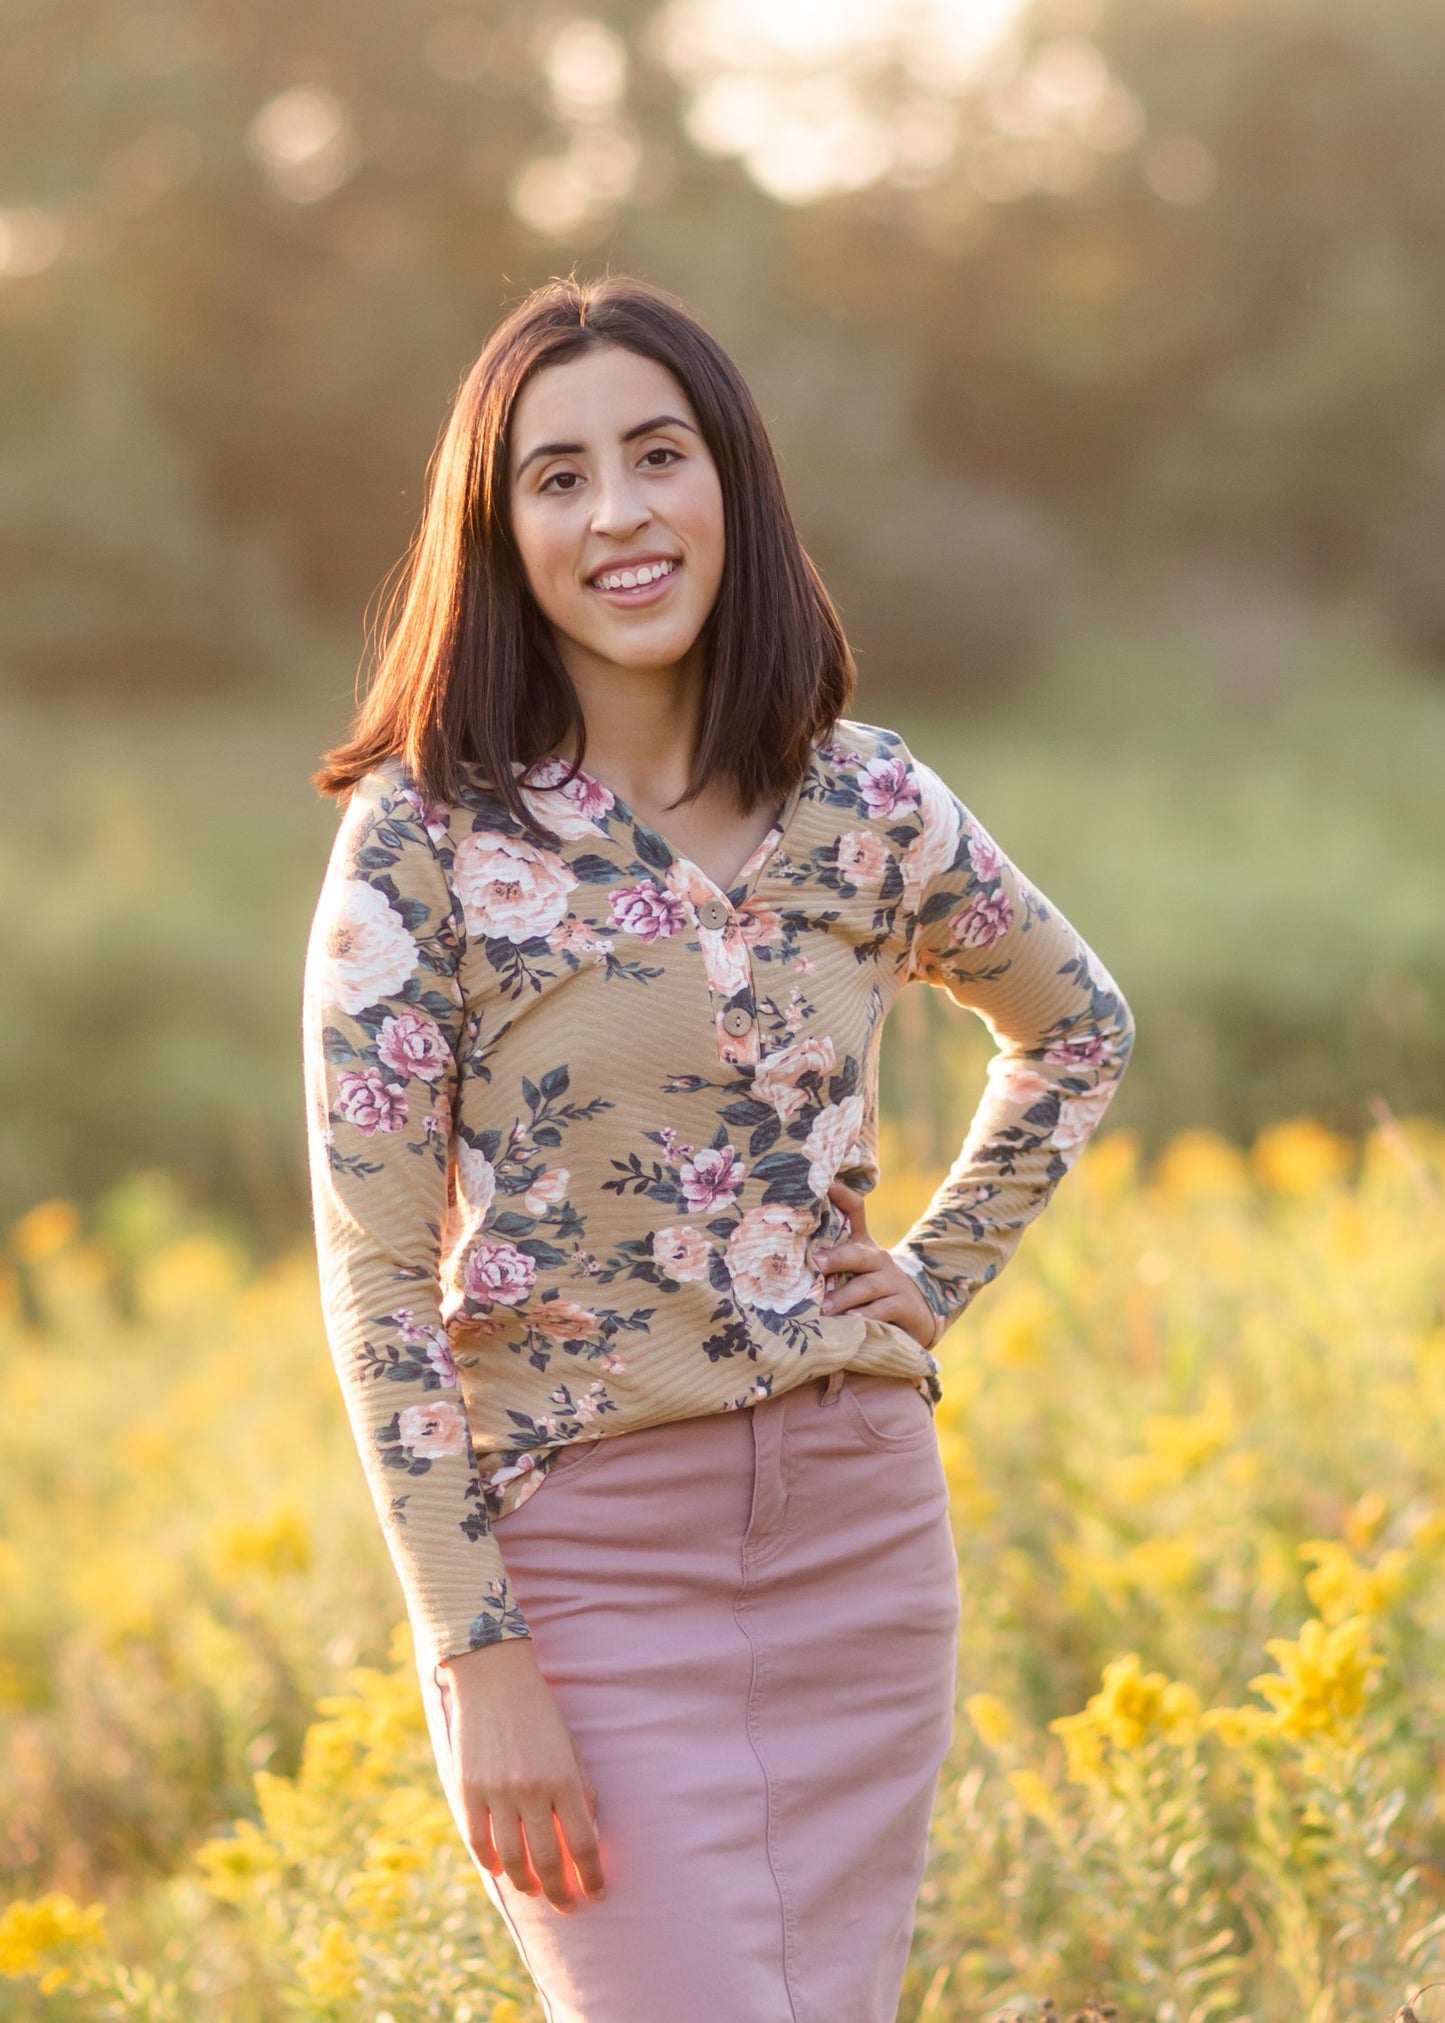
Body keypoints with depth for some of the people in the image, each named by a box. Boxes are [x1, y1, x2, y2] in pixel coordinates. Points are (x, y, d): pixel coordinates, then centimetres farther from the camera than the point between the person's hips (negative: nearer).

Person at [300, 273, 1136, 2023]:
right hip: (580, 1545, -4)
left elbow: (1077, 1029, 24)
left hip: (860, 1533, 4)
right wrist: (478, 1663, -14)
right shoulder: (425, 841, -7)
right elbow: (375, 1279, -9)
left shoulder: (866, 806, 4)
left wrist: (938, 1276, 10)